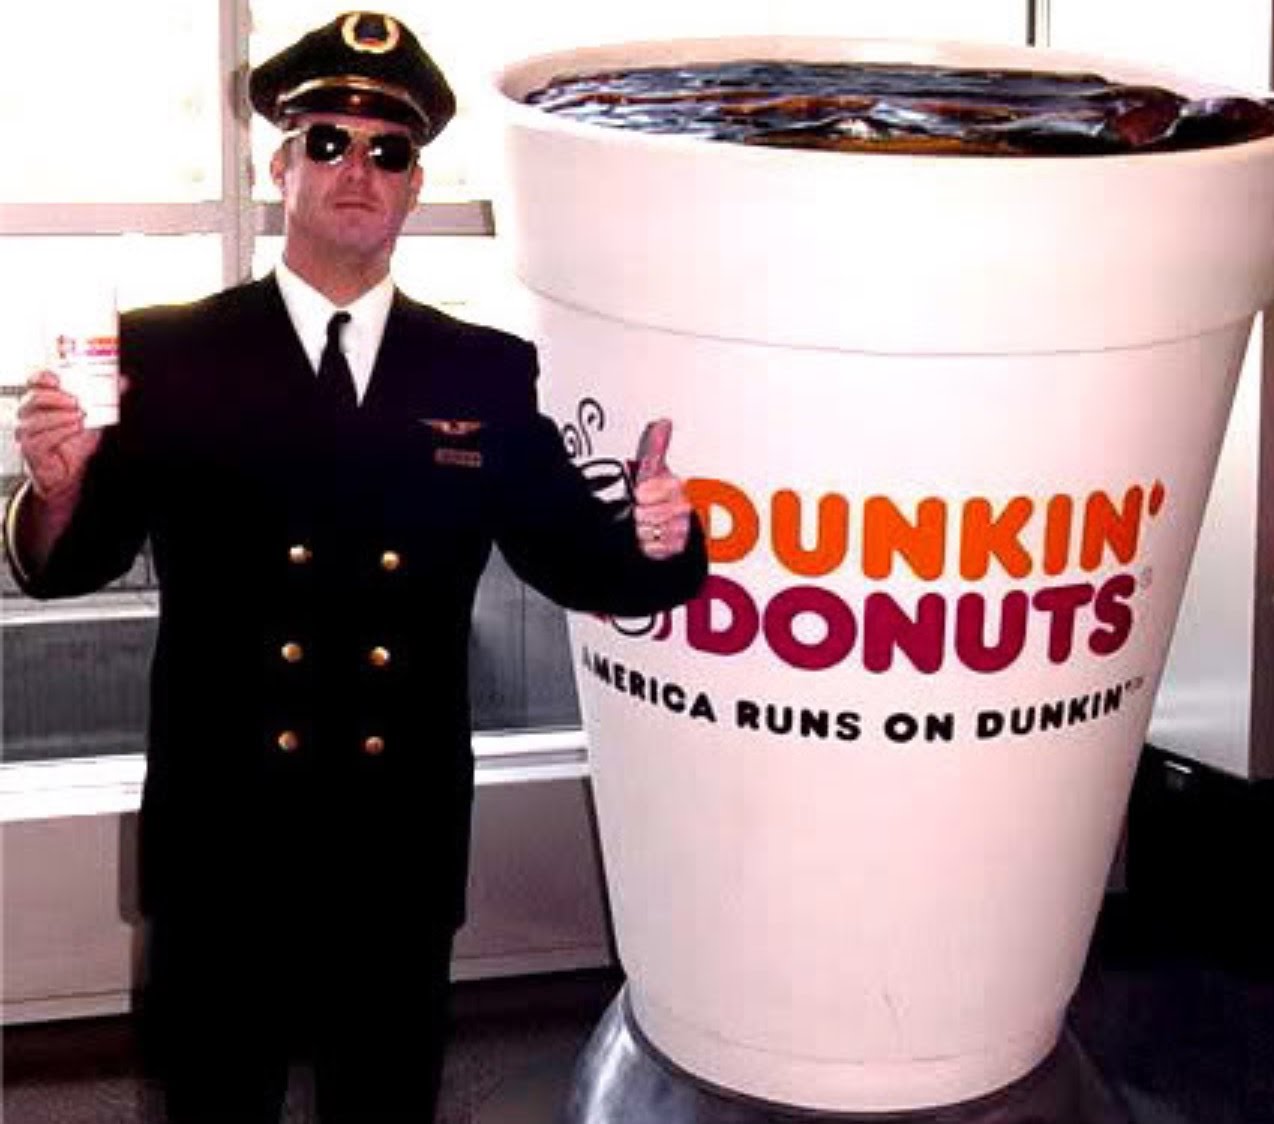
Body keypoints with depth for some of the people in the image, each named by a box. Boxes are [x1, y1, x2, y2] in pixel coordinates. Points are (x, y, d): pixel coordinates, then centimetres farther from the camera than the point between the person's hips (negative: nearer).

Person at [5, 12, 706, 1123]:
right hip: (222, 850, -1)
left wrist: (652, 542, -18)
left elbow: (568, 553, 4)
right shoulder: (166, 354, -4)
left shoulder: (486, 374, 1)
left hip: (403, 857, 2)